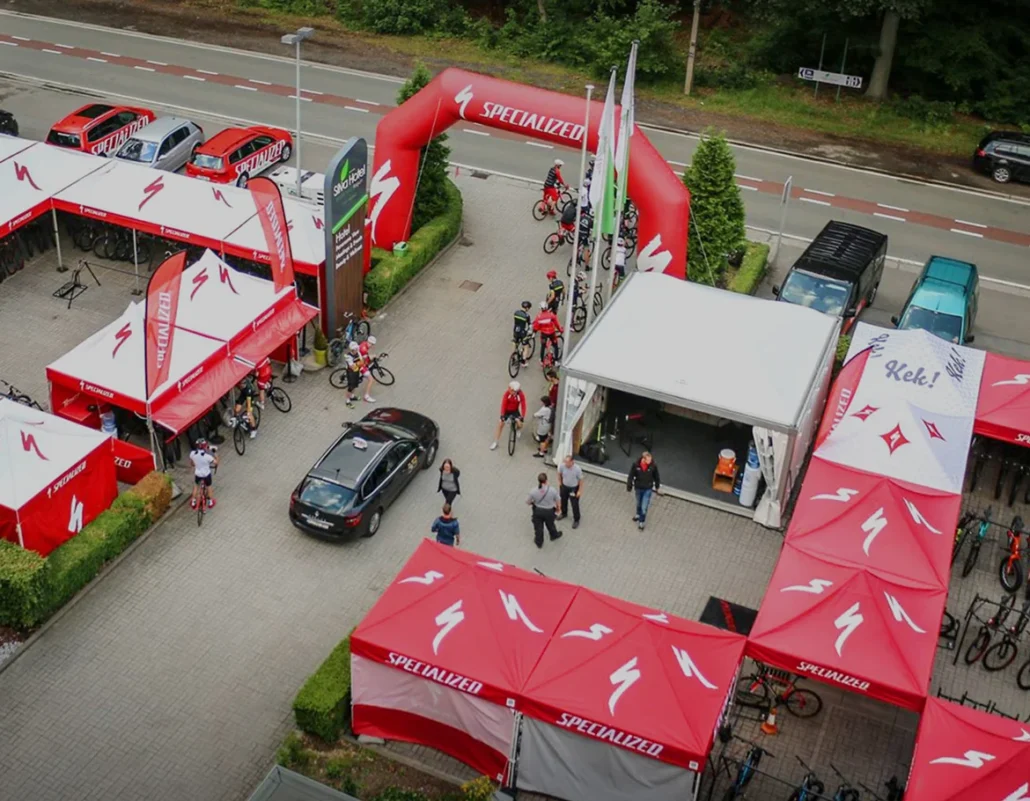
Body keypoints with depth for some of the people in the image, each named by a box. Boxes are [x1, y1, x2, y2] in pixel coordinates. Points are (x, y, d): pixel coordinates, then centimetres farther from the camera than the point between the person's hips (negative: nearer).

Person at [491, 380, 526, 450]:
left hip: (515, 411, 0)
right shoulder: (507, 393, -25)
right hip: (507, 410, 0)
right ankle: (495, 442, 5)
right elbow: (503, 404, -26)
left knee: (519, 424, -15)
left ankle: (518, 430, 27)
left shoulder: (521, 395, -25)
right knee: (500, 424, -6)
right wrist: (502, 415, -33)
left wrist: (522, 417, -33)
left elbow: (523, 406, -25)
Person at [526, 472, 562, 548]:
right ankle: (554, 535, 56)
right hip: (549, 512, 0)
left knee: (538, 527, 22)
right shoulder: (552, 490, -26)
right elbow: (558, 501, -10)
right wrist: (558, 508, 11)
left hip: (537, 511, 0)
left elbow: (528, 502, -9)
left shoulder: (534, 491, -24)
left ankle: (539, 542, 41)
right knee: (550, 525, 28)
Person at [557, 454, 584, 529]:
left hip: (574, 488, -4)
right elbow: (559, 473, -2)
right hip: (564, 486, 4)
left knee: (574, 505, 8)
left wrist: (580, 491, -12)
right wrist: (560, 482, 9)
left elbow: (580, 480, -17)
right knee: (563, 501, 25)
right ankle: (564, 514, 54)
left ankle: (576, 520, 31)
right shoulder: (562, 466, -25)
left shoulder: (577, 469, -33)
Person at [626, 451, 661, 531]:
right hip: (638, 488, 2)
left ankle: (641, 522, 25)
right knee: (639, 503, 26)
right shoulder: (636, 465, -25)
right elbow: (631, 476, -11)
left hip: (648, 489, -1)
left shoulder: (653, 466, -24)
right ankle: (638, 514, 56)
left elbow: (656, 477, -6)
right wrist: (629, 487, -3)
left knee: (644, 507, 1)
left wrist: (657, 487, 8)